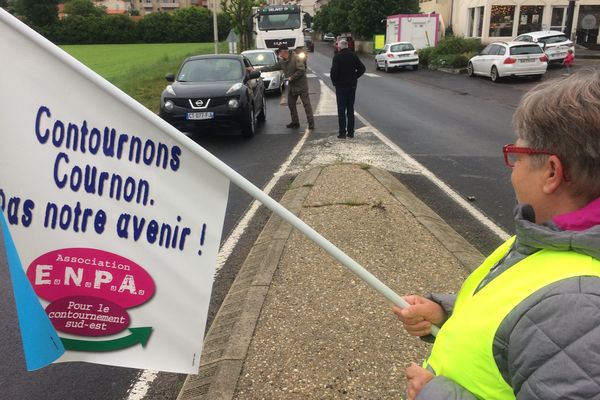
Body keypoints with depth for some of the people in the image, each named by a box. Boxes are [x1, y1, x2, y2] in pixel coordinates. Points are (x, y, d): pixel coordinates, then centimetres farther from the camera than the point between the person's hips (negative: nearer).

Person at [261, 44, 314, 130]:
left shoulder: (296, 58, -15)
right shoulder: (282, 61, 8)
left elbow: (301, 70, -20)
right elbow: (272, 67, 12)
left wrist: (292, 77, -18)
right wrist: (259, 69, 8)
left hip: (301, 85, -8)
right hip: (291, 86, 8)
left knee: (306, 104, -6)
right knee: (291, 104, 11)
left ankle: (311, 123, -4)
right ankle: (295, 122, 22)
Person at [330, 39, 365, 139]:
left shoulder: (337, 56, -12)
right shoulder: (353, 55, 3)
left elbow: (334, 71, -19)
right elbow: (362, 68, 1)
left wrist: (334, 82, -4)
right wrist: (355, 77, 6)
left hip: (341, 85, -4)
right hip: (352, 85, 5)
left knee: (341, 110, 1)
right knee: (350, 109, 11)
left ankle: (342, 133, 0)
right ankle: (351, 132, 14)